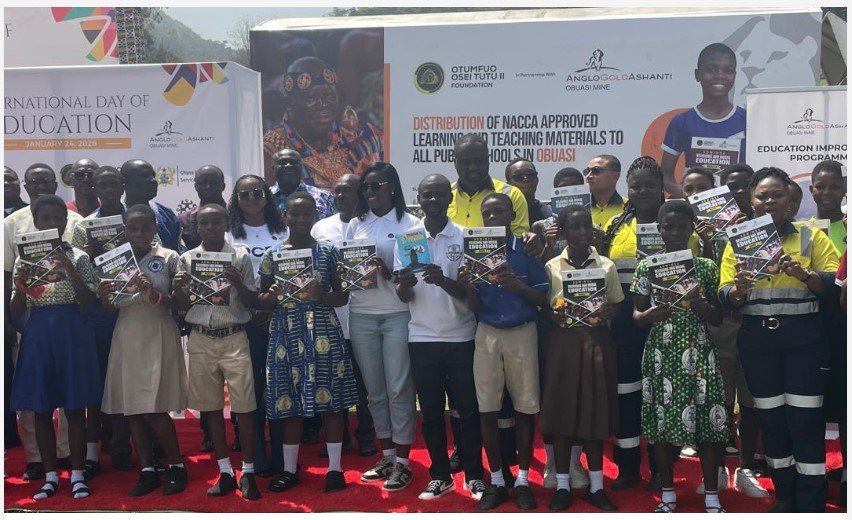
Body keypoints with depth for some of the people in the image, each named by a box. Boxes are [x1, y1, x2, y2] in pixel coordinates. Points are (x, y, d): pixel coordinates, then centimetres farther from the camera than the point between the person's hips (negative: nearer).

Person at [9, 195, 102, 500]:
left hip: (72, 332, -2)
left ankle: (77, 474, 11)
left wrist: (68, 268, -17)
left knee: (75, 406, 2)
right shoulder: (24, 259, 7)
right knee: (42, 409, 6)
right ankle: (50, 476, 17)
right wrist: (21, 285, -15)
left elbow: (88, 301, -7)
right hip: (37, 333, 2)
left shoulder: (78, 257, 2)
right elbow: (15, 312, 4)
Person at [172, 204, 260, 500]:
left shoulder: (240, 257, 1)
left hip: (234, 337, -2)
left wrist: (237, 282, -17)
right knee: (211, 405, 7)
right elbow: (183, 307, 8)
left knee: (243, 405, -4)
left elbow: (252, 303, 1)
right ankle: (225, 471, 17)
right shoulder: (187, 259, 6)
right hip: (201, 339, 2)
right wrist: (177, 288, -13)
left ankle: (248, 472, 6)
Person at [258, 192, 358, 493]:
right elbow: (261, 301, 9)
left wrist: (321, 296, -15)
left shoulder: (327, 251, 3)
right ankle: (290, 469, 20)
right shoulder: (272, 255, 6)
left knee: (330, 400, 1)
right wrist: (272, 295, -13)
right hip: (287, 333, 1)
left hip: (322, 331, -1)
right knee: (289, 402, 6)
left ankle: (335, 468, 12)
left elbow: (343, 296, 4)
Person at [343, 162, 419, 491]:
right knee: (374, 389, 9)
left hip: (398, 314, -4)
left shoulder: (409, 224, 1)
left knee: (399, 389, -3)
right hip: (361, 315, 4)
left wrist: (389, 273, -20)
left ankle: (402, 462, 6)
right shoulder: (355, 225, 13)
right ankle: (386, 456, 20)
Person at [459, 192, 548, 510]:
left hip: (522, 333, -1)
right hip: (487, 334, 2)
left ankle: (522, 480, 16)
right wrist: (468, 287, -17)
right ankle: (496, 480, 15)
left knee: (525, 407, 3)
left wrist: (517, 285, -21)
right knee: (488, 409, 2)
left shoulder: (526, 250, -1)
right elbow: (474, 307, 4)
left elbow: (543, 300, -3)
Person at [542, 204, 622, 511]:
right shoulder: (551, 267, 3)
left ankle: (596, 485, 17)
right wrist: (554, 315, -16)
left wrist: (607, 313, -12)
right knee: (561, 410, 1)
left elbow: (617, 305, 9)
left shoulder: (606, 266, 5)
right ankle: (563, 485, 13)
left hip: (596, 341, 1)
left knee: (595, 410, 5)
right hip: (563, 342, 0)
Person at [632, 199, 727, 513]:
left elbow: (718, 319, 6)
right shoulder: (646, 266, 2)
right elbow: (636, 315, 4)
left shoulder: (706, 267, 3)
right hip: (661, 353, 0)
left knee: (705, 421, -1)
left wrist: (704, 308, -15)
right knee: (661, 421, 4)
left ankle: (712, 496, 14)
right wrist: (650, 315, -18)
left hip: (698, 353, 0)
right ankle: (668, 494, 19)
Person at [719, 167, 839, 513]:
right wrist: (740, 288, -20)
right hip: (756, 338, 2)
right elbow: (725, 297, 2)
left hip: (803, 335, -2)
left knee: (805, 419, -5)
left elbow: (835, 283, -5)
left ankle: (811, 505, 4)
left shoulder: (812, 236, 5)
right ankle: (785, 498, 23)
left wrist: (803, 274, -22)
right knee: (770, 418, 9)